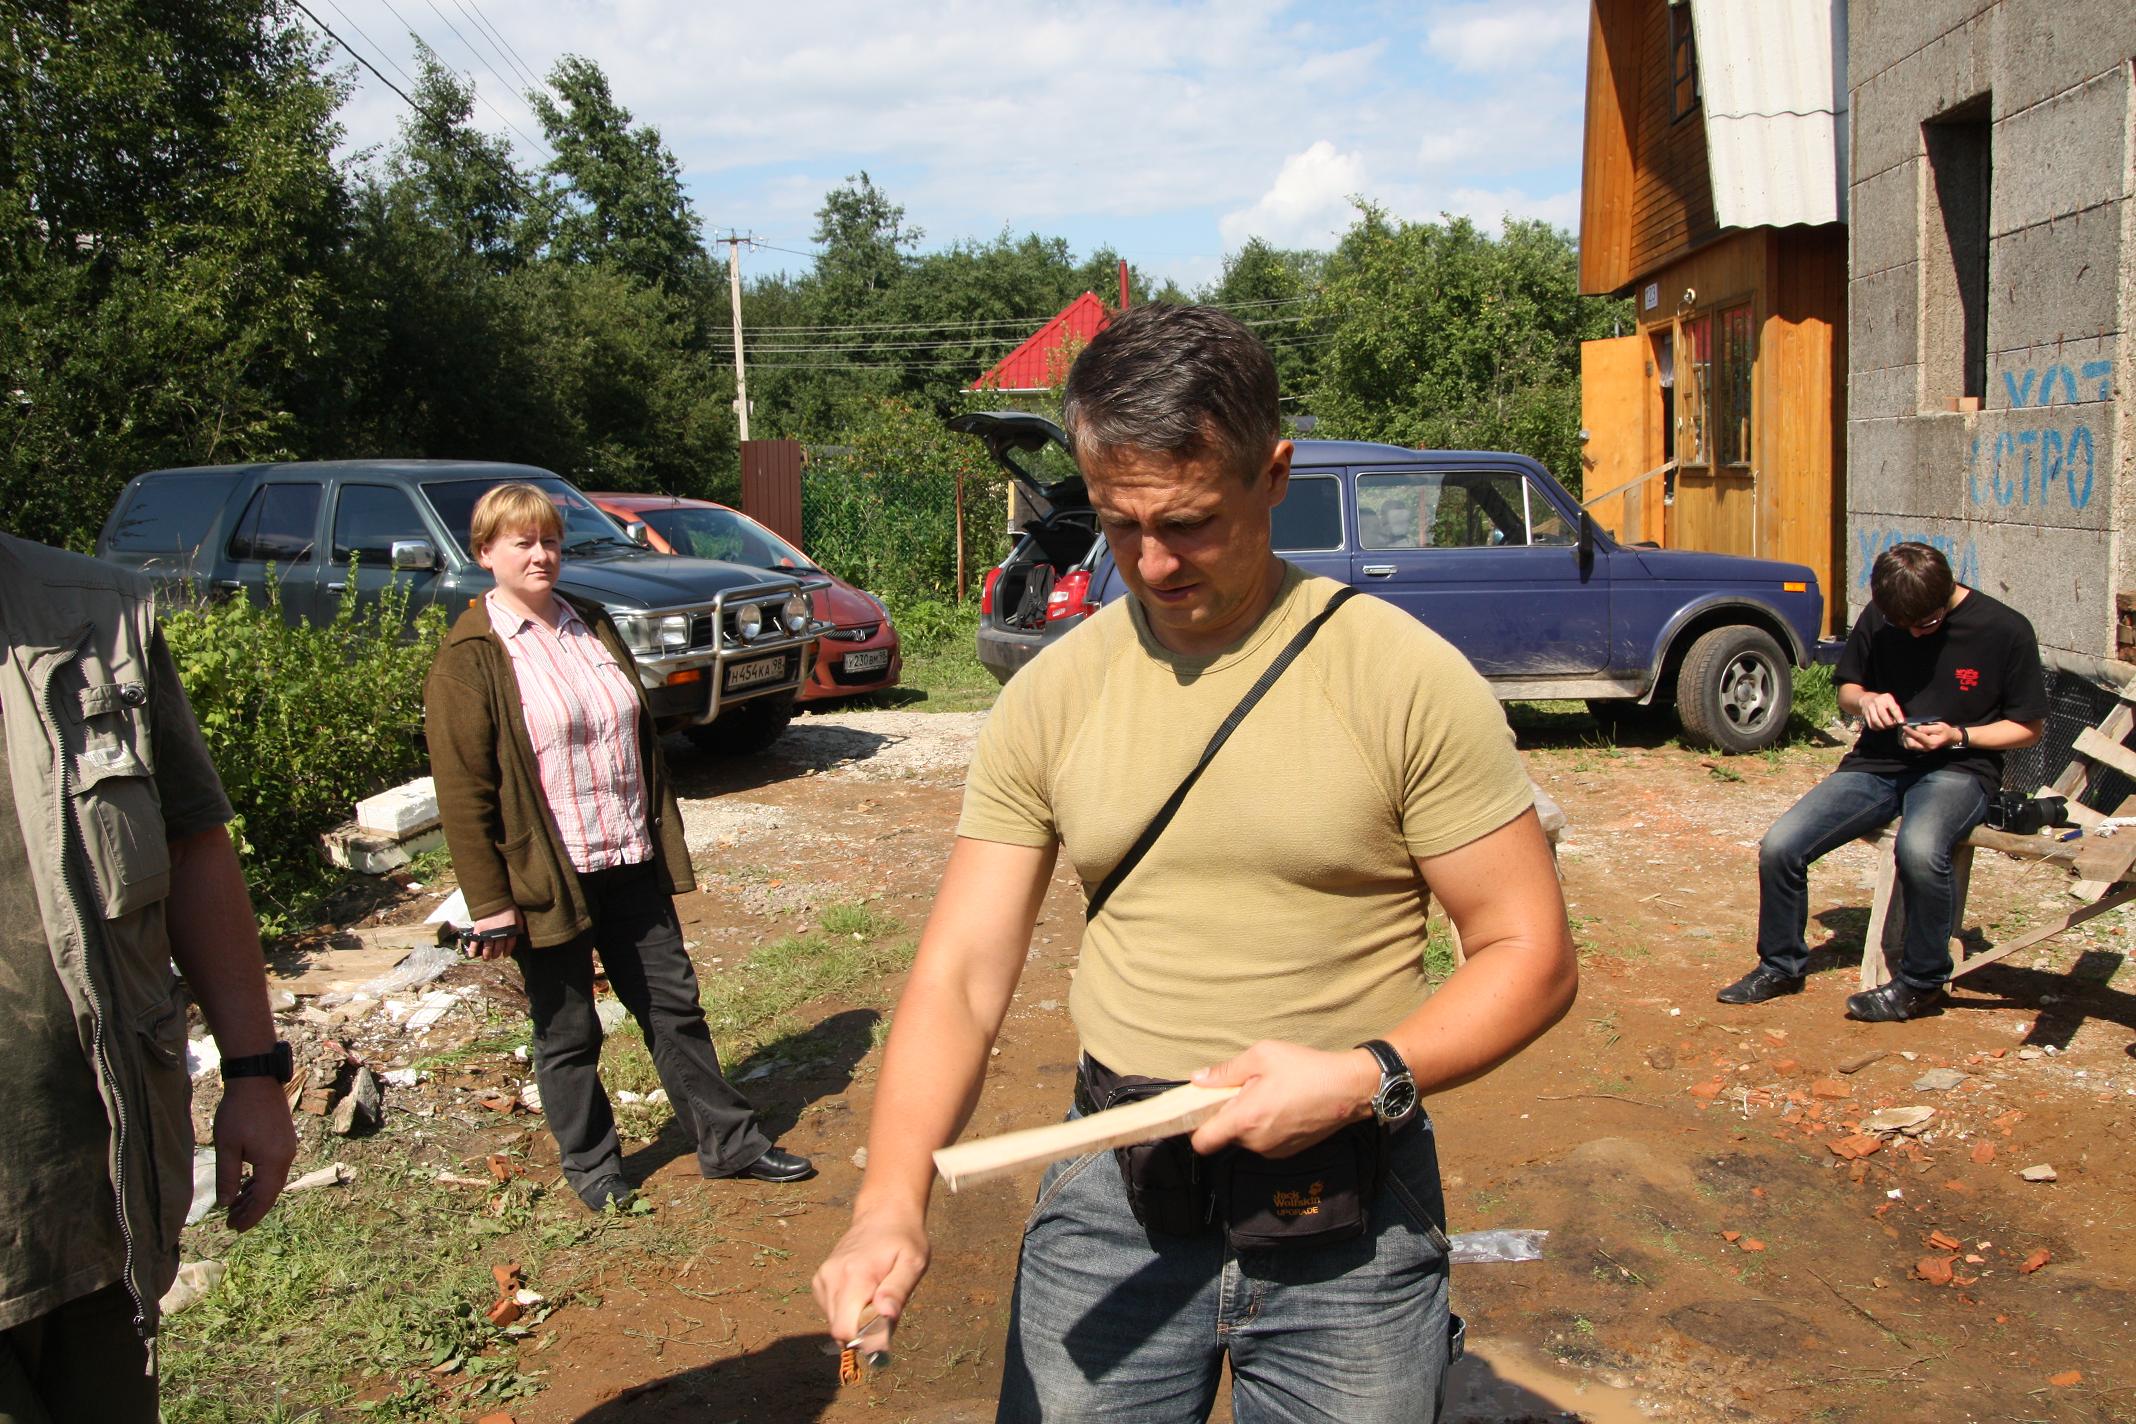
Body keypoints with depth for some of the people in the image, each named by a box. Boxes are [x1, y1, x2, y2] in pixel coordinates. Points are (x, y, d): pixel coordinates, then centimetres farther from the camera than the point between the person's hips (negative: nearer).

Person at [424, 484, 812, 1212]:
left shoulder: (593, 626, 10)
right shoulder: (470, 657, -10)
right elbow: (463, 791, -12)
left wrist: (664, 837, 14)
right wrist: (490, 901, -14)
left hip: (630, 863, 6)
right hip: (547, 877, -5)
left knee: (674, 1004, 12)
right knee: (567, 1031, 10)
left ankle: (729, 1139, 24)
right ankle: (590, 1164, 28)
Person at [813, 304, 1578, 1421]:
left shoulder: (1408, 679, -11)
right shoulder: (1048, 700, -2)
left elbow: (1532, 953, -6)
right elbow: (960, 975, -5)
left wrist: (1365, 1079, -21)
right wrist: (891, 1203, -19)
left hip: (1346, 1216, -2)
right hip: (1111, 1200, 2)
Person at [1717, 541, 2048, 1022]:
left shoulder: (2006, 631, -7)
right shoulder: (1879, 618, 2)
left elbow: (2029, 728, 1)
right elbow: (1846, 688, 17)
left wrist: (1958, 736, -16)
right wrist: (1866, 699, -7)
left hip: (1957, 769, -4)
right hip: (1877, 763, 4)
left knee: (1919, 850, -37)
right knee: (1778, 846, -17)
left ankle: (1921, 982, -12)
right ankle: (1781, 965, 8)